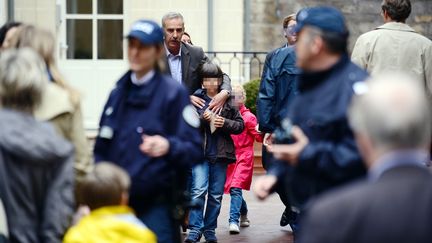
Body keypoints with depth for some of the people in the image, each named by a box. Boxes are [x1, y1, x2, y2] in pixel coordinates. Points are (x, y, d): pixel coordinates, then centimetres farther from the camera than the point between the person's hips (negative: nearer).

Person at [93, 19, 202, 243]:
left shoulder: (173, 93, -6)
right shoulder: (118, 93, 13)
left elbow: (194, 150, -9)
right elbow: (101, 148, 17)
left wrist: (168, 146, -29)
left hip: (155, 205, -6)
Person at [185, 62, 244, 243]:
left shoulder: (227, 100, 5)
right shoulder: (195, 99, 1)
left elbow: (240, 125, 8)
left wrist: (225, 123, -9)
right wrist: (202, 119, -15)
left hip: (220, 153, 2)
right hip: (200, 152, -2)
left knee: (216, 194, 8)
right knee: (198, 191, -14)